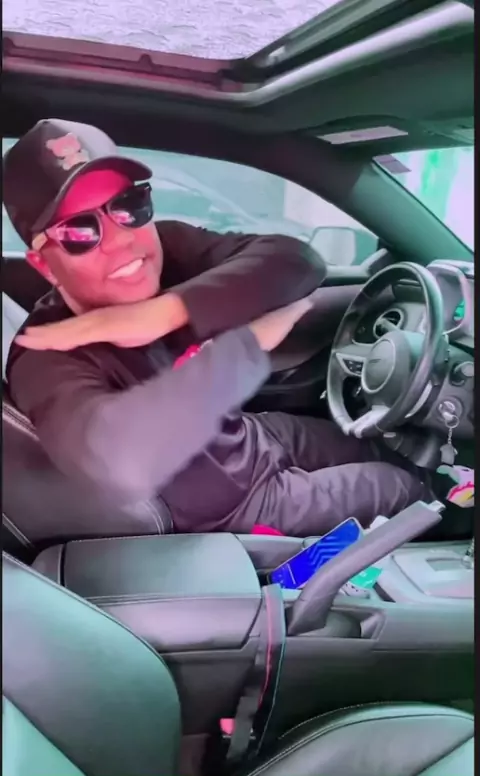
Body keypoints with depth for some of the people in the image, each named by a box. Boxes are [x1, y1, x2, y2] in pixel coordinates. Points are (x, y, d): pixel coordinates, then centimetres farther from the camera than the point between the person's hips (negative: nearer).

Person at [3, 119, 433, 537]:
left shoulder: (166, 246, -16)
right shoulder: (47, 362, -34)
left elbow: (299, 260, -29)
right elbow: (120, 463, -56)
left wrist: (161, 313, -41)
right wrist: (252, 340, -45)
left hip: (254, 435, 6)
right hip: (234, 507, -6)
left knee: (387, 453, 25)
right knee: (404, 487, 10)